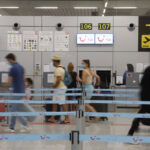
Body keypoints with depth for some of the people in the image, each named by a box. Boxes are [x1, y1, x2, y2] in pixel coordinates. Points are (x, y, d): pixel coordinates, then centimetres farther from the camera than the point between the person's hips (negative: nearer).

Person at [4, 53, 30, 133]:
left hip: (17, 92, -9)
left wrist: (5, 85, 5)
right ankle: (11, 128, 16)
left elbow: (9, 82, -16)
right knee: (13, 110, 13)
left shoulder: (13, 68, -16)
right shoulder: (21, 67, 11)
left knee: (15, 111, -2)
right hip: (21, 91, 9)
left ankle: (26, 126, -1)